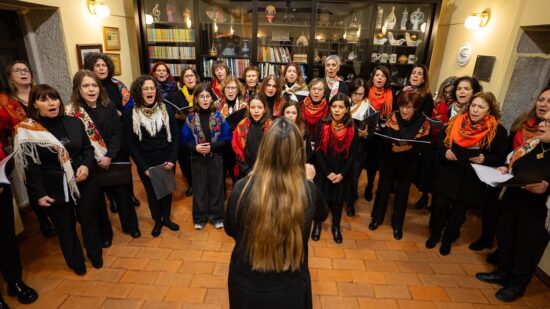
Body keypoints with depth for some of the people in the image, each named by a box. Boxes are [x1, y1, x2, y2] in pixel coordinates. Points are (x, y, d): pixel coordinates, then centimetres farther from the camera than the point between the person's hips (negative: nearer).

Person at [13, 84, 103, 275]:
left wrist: (86, 165, -11)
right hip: (54, 189, -2)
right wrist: (38, 194, -10)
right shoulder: (26, 131, -7)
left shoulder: (74, 123, 0)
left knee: (89, 220, 16)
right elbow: (30, 166, -7)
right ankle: (76, 263, 36)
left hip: (83, 183, 2)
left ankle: (96, 256, 39)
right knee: (66, 227, 14)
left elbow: (88, 148, 8)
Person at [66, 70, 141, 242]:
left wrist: (109, 156, -14)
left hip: (115, 159, 2)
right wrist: (98, 159, -14)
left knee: (123, 194, 12)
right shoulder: (71, 111, -8)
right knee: (98, 199, 13)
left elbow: (118, 133, -4)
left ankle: (130, 225, 32)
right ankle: (105, 233, 32)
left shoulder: (108, 106, 0)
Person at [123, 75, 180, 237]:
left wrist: (172, 159, -11)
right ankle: (157, 221, 35)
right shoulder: (130, 114, -8)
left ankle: (166, 218, 37)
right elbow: (130, 143, -6)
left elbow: (175, 136, -1)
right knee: (152, 193, 13)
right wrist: (143, 167, -10)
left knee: (167, 190, 14)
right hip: (146, 164, -1)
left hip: (166, 162, 2)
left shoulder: (166, 110, -2)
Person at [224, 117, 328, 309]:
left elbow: (230, 230, -3)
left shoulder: (242, 188, -24)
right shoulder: (308, 191, -22)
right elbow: (322, 215, 3)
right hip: (289, 289, 0)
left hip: (245, 285, 0)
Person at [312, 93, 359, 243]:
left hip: (343, 174, 1)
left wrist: (342, 174, -11)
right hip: (323, 172, -1)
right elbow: (318, 151, -9)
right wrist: (328, 172, -14)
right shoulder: (323, 126, -8)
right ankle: (317, 224, 34)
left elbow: (353, 154, -2)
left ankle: (336, 226, 36)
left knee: (338, 200, 14)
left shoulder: (352, 129, -5)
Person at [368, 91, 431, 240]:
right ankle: (377, 218, 31)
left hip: (409, 162, 0)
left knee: (402, 191, 10)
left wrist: (409, 147, -28)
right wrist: (392, 146, -31)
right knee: (384, 188, 9)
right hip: (389, 160, 0)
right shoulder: (393, 117, -9)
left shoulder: (423, 121, -10)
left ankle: (397, 224, 30)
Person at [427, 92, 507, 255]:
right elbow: (439, 142, 6)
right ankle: (435, 234, 32)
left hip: (471, 180, -1)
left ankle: (448, 239, 34)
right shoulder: (455, 121, -3)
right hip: (446, 174, 1)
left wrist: (485, 159, -22)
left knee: (458, 211, 13)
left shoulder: (497, 130, -9)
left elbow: (501, 158, -3)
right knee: (440, 206, 9)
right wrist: (445, 152, -14)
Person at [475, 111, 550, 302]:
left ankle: (517, 285, 35)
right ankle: (502, 274, 42)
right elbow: (513, 163, 17)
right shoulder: (531, 143, 3)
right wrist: (505, 168, -1)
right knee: (505, 240, 20)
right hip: (510, 202, 6)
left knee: (526, 251, 13)